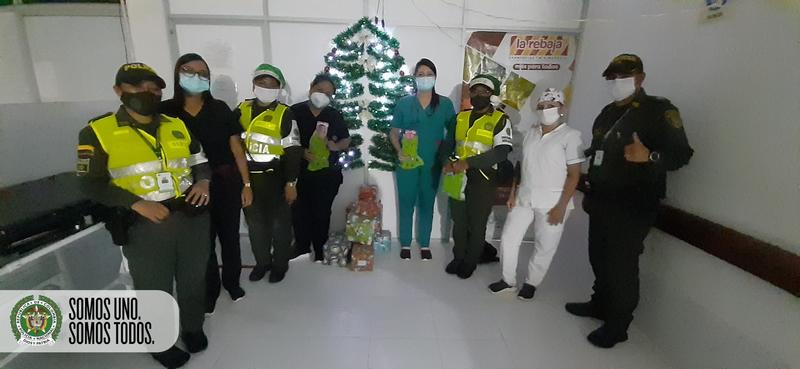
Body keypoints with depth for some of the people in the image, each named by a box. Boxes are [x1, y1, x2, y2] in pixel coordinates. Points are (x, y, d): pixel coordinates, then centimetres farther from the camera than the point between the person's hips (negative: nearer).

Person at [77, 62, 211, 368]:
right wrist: (137, 203, -18)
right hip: (145, 227, -3)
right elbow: (91, 184, -5)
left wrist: (203, 181, -8)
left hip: (192, 217, 4)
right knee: (155, 289, 13)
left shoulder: (177, 126, 8)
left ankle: (193, 328, 44)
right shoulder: (98, 131, -4)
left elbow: (201, 162, 14)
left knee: (194, 279, 18)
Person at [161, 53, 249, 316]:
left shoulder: (220, 109, -1)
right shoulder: (166, 111, -2)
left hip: (227, 183, 1)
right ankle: (210, 290, 33)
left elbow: (236, 149, 0)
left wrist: (246, 184, -4)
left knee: (230, 237, 13)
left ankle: (232, 282, 36)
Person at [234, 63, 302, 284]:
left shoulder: (285, 114, -6)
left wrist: (291, 183, -11)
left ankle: (280, 264, 27)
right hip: (247, 177, 4)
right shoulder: (242, 110, 6)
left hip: (274, 178, -4)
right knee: (255, 223, 15)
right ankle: (262, 262, 34)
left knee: (279, 223, 9)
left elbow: (293, 151, -8)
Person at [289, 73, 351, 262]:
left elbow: (346, 140, 10)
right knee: (299, 211, 7)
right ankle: (302, 245, 30)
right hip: (300, 172, 0)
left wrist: (335, 146, -12)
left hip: (327, 174, 0)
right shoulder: (295, 111, -1)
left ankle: (320, 249, 27)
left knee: (322, 212, 8)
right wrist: (302, 152, -16)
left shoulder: (334, 115, 3)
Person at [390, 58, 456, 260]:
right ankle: (405, 244, 24)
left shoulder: (445, 104, 2)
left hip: (433, 163, 1)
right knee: (406, 203, 7)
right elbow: (394, 132, 3)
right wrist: (399, 151, -14)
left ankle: (425, 244, 27)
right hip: (408, 162, 0)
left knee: (427, 203, 11)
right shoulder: (404, 103, 1)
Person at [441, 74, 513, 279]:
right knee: (458, 222, 16)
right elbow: (448, 143, 14)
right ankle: (458, 258, 35)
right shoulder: (461, 117, 10)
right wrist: (447, 161, -9)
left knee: (477, 225, 10)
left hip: (482, 181, -4)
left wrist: (468, 162, -24)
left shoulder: (501, 120, -6)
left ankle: (470, 262, 30)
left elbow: (501, 152, -18)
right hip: (458, 179, 4)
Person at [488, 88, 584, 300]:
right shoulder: (531, 133, 10)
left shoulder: (571, 136, -7)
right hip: (524, 199, 5)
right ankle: (508, 280, 25)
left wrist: (561, 205, -15)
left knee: (544, 248, 7)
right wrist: (513, 194, 7)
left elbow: (574, 175, -10)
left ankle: (531, 283, 28)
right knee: (508, 239, 7)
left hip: (551, 203, -5)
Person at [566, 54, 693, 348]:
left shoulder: (659, 110, -7)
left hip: (633, 208, -7)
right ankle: (600, 304, 34)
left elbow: (682, 154, -12)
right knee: (599, 258, 15)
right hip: (601, 202, 7)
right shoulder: (608, 112, 15)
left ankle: (618, 324, 15)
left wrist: (650, 156, -33)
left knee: (621, 265, -1)